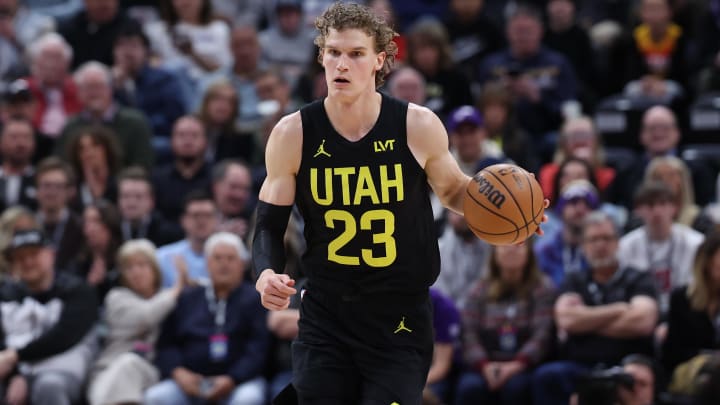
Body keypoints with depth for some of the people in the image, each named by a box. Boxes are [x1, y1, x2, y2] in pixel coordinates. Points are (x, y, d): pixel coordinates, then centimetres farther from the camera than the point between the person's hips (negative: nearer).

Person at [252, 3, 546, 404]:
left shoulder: (418, 127, -6)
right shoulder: (293, 134, -4)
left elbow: (453, 189, 13)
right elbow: (270, 224, 3)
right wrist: (267, 273, -17)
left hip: (400, 324, -1)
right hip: (325, 321, 1)